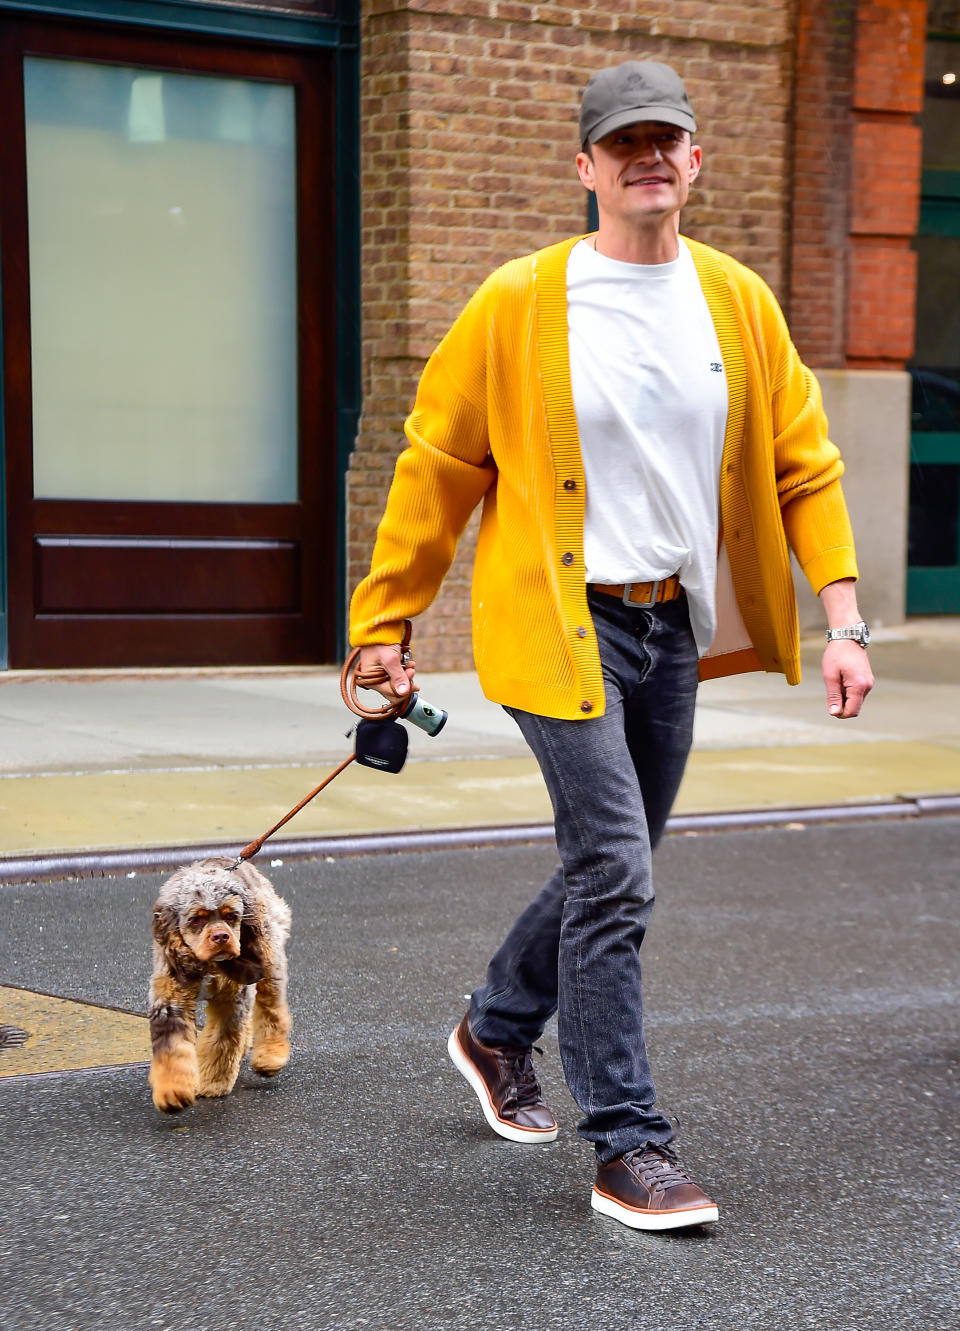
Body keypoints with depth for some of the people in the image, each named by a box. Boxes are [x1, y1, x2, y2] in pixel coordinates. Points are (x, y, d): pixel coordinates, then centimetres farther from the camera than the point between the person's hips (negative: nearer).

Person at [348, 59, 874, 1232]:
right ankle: (628, 1151, -2)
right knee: (613, 872, -11)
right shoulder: (519, 303, -7)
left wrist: (843, 617, -2)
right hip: (559, 619, -5)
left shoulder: (737, 301, 5)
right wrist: (383, 624, 1)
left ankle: (496, 1031, 42)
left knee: (611, 872, 16)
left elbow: (804, 466, 8)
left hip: (672, 625, 5)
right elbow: (435, 465, 0)